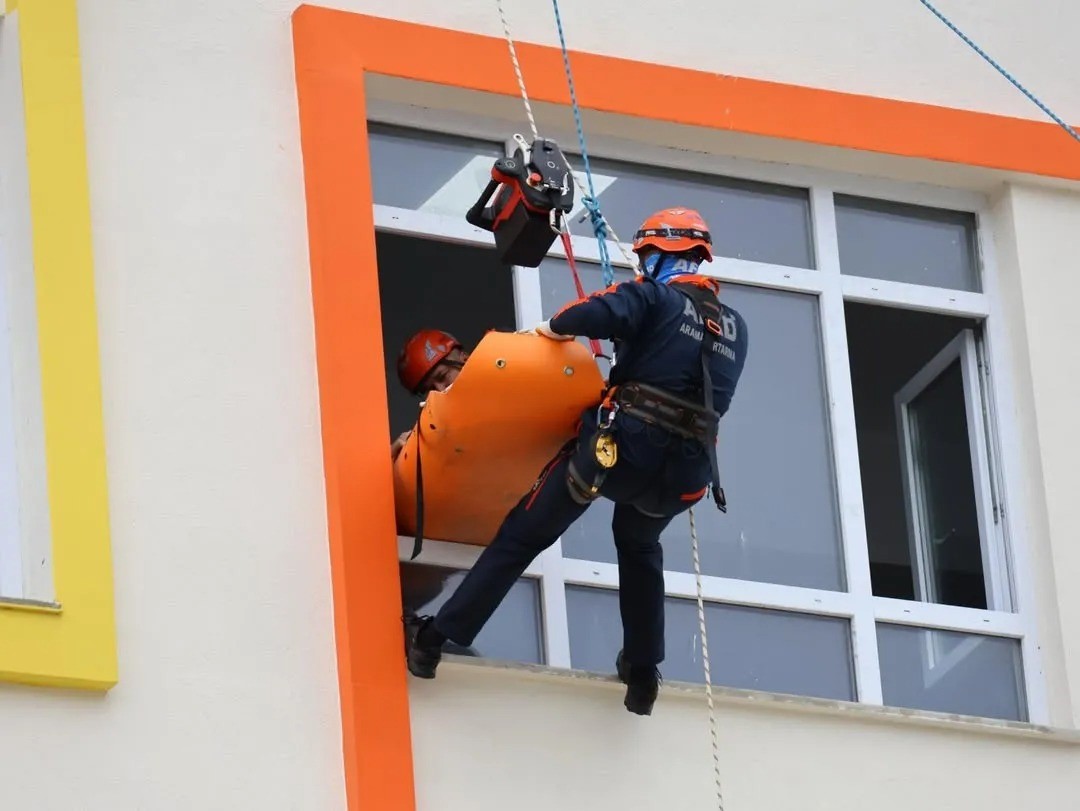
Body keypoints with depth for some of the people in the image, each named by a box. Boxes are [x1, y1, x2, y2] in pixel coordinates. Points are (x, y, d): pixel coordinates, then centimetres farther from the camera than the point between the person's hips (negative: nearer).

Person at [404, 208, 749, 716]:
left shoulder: (655, 298, 0)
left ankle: (435, 639, 2)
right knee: (639, 547, 34)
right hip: (685, 472, 5)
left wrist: (556, 326, 0)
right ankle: (643, 673, 28)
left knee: (523, 535, 4)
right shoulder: (735, 327, 18)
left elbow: (602, 314, -19)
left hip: (623, 443, -5)